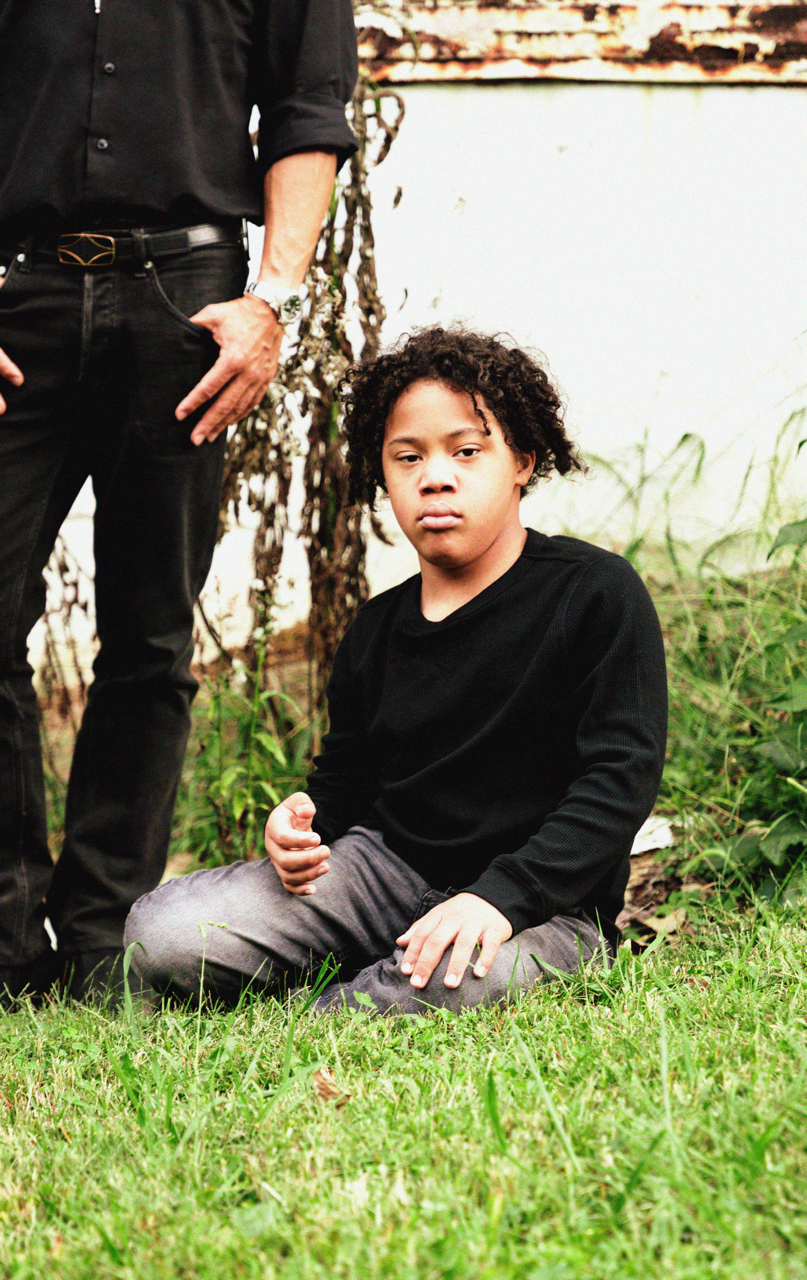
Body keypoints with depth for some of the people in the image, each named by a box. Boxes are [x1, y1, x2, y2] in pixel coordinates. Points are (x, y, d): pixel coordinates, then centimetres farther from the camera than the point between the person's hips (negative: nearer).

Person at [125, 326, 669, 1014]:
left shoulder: (598, 591, -6)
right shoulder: (376, 632, 11)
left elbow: (623, 774, -13)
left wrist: (498, 897, -25)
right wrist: (302, 822, -3)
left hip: (544, 903, -4)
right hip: (386, 867, 5)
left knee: (461, 980, -42)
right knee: (161, 935, -16)